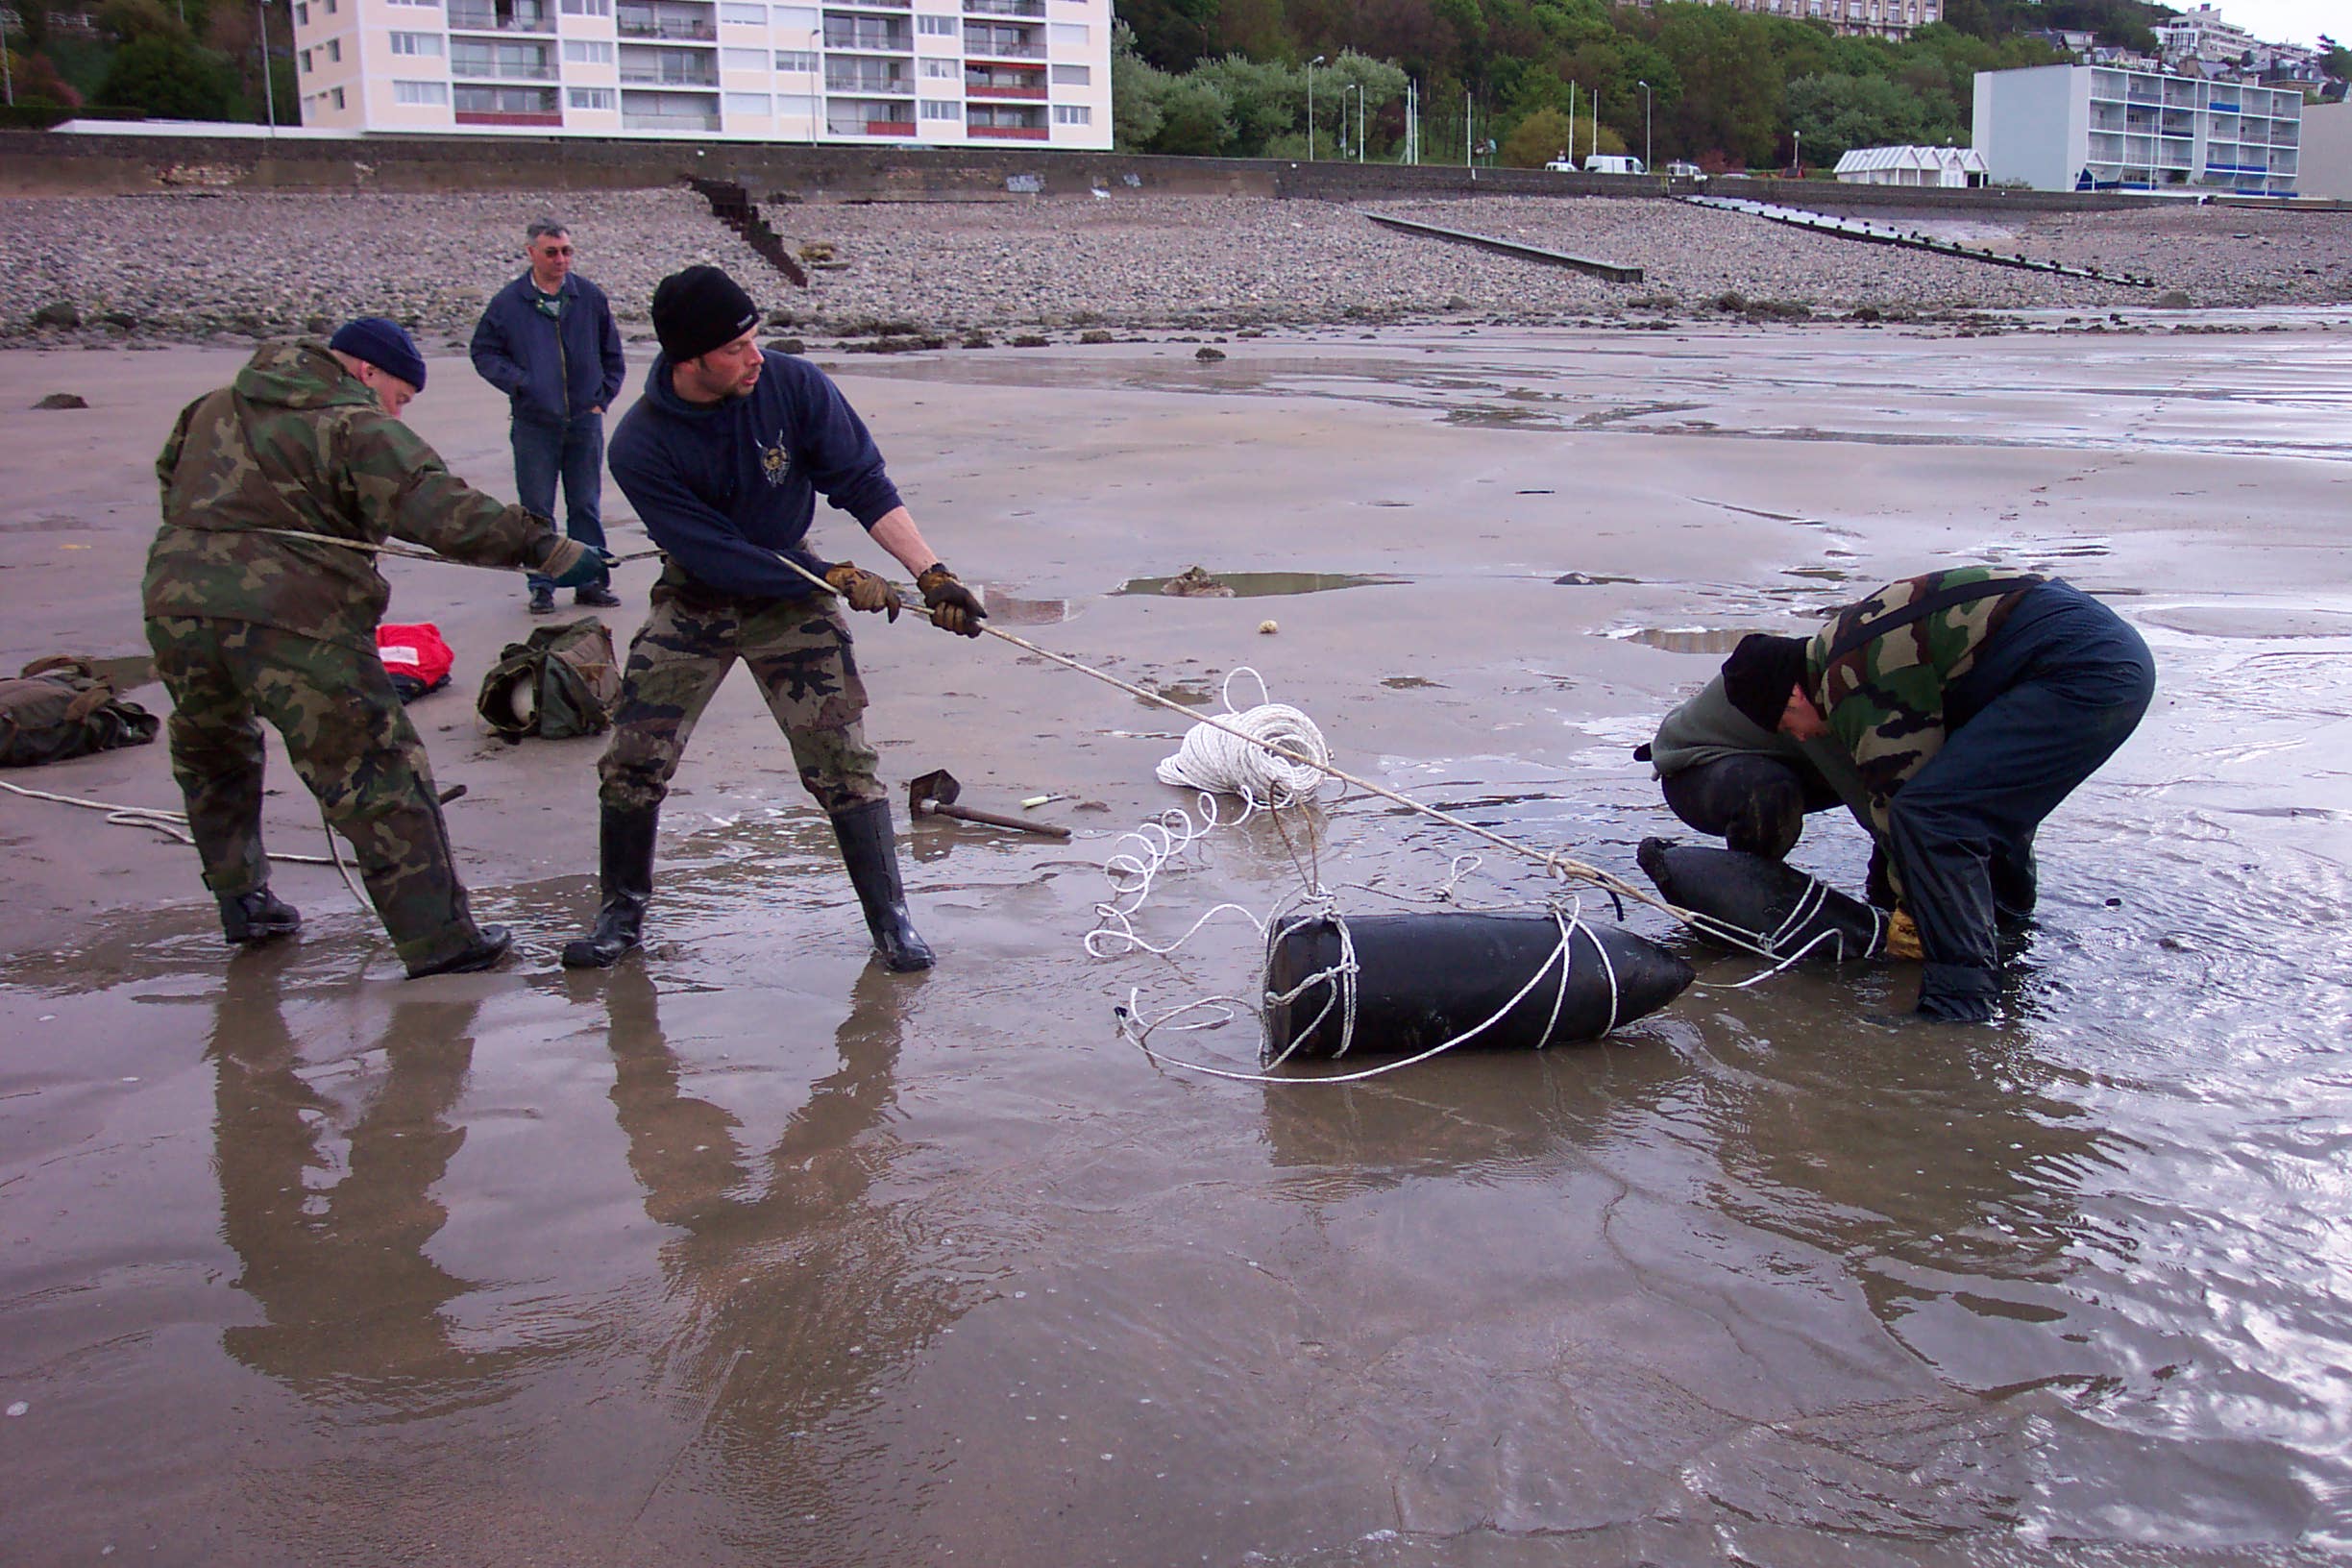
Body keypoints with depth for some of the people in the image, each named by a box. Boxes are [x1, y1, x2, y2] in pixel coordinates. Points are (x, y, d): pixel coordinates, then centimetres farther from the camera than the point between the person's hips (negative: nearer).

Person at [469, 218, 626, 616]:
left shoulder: (590, 297, 3)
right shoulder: (508, 302, -2)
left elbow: (612, 355, 13)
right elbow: (483, 351, 6)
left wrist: (603, 397, 5)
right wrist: (517, 381, -9)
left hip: (585, 421, 1)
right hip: (534, 424, -1)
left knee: (587, 505, 8)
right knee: (536, 508, 3)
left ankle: (591, 582, 17)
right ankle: (541, 586, 11)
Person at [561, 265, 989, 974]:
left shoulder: (793, 386, -18)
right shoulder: (640, 447, -21)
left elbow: (865, 485, -14)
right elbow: (716, 556, -22)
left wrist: (931, 574, -24)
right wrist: (836, 578, -22)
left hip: (790, 598, 0)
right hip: (695, 601, 0)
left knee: (841, 759, -7)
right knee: (633, 760, -1)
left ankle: (890, 918, 5)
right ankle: (623, 912, 20)